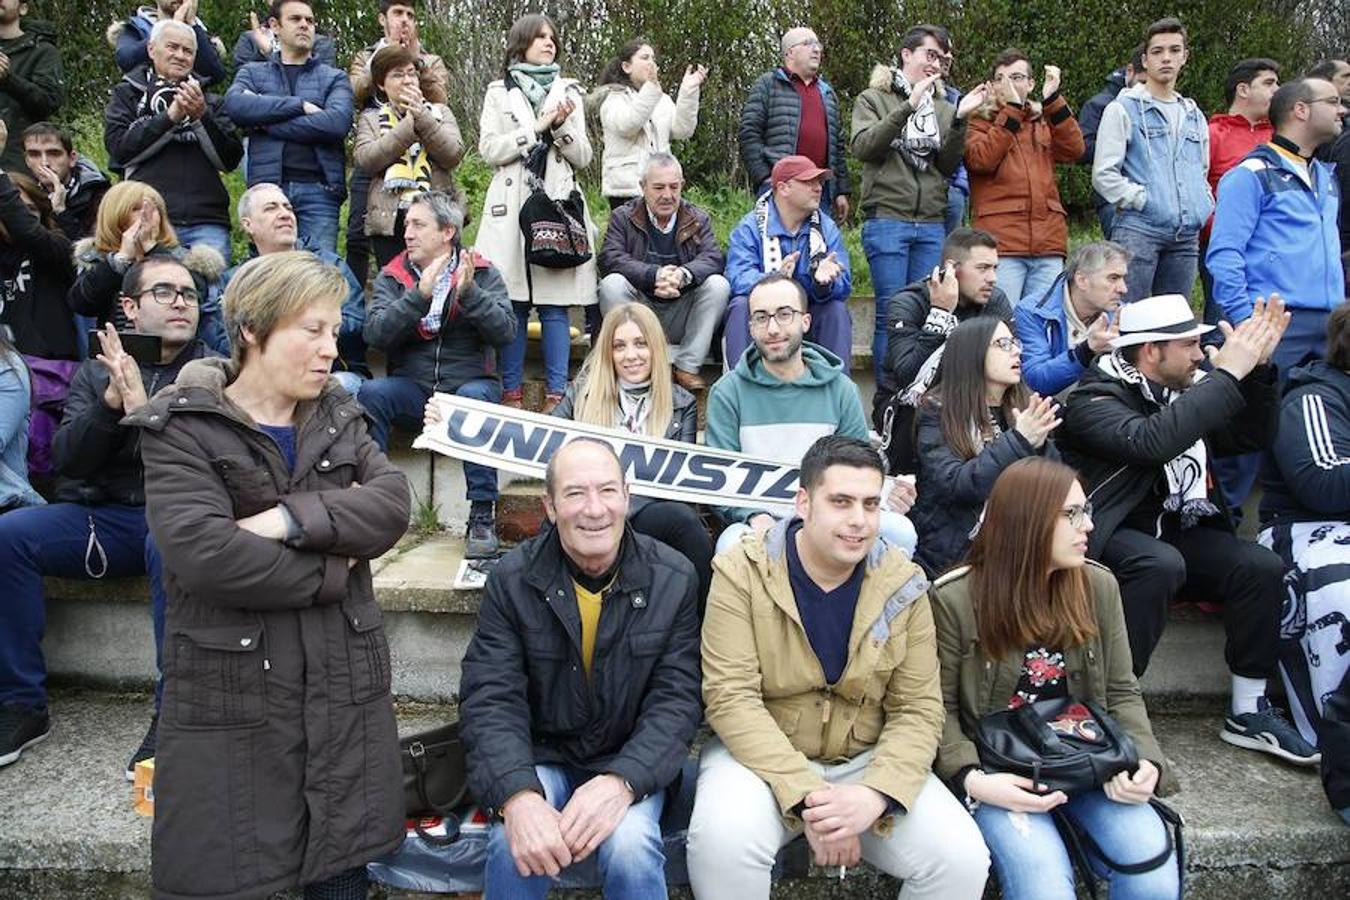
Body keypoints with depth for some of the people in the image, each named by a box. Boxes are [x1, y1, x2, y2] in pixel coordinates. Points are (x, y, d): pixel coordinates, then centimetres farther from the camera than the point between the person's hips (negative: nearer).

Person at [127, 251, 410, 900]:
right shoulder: (180, 428, -6)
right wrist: (332, 572, -12)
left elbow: (392, 505, -6)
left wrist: (289, 518, -19)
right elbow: (202, 552, -21)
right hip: (231, 695, -4)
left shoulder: (340, 418, 10)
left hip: (345, 687, 4)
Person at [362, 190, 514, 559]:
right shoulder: (391, 277, 8)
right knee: (370, 392, -28)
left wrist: (469, 292, -22)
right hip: (411, 388, 2)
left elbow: (506, 333, -9)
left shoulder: (483, 273, 5)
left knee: (475, 397, -35)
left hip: (471, 383, -2)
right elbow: (375, 334, -9)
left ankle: (482, 515, -29)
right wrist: (419, 295, -20)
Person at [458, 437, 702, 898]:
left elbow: (677, 700, -11)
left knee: (630, 848, -29)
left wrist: (621, 782, -28)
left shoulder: (674, 579, -9)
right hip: (538, 759, 0)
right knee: (515, 846, -28)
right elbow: (490, 699, -13)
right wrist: (518, 795, -31)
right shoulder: (513, 579, -8)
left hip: (629, 764, 0)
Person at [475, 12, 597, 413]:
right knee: (513, 303, -1)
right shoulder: (499, 93, 11)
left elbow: (582, 158, 12)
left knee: (555, 304, -3)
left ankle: (556, 394, 1)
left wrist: (561, 127, -6)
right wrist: (537, 126, -7)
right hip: (512, 206, -1)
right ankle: (511, 392, 7)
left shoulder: (569, 93, 16)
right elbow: (489, 150, -1)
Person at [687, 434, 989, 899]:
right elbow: (731, 696, -17)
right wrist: (804, 795, -26)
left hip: (868, 761, 3)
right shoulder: (743, 573, -12)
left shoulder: (903, 585, -3)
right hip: (762, 756, -2)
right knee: (723, 838, -33)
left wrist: (874, 794, -22)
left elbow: (918, 709, -5)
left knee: (962, 858, -18)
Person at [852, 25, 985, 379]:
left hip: (932, 225, 4)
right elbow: (862, 146, -10)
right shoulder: (874, 99, 7)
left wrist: (959, 121, -4)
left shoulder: (943, 107, 17)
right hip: (887, 220, -4)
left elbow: (948, 167, 9)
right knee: (891, 313, -4)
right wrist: (908, 107, -16)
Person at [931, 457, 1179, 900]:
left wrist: (1145, 761, -10)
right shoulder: (953, 599, -12)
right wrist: (972, 779, -21)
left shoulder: (1098, 586, 1)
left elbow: (1121, 693, 8)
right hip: (1002, 770, -4)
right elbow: (939, 710, -5)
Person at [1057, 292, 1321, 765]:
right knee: (1161, 565, -36)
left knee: (1262, 567, -13)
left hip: (1175, 528, 7)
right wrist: (1227, 374, -28)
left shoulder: (1186, 389, 11)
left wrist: (1257, 366, -2)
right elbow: (1151, 441, -33)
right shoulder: (1094, 399, -13)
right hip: (1111, 532, -7)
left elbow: (1253, 437, 13)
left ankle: (1248, 711, 1)